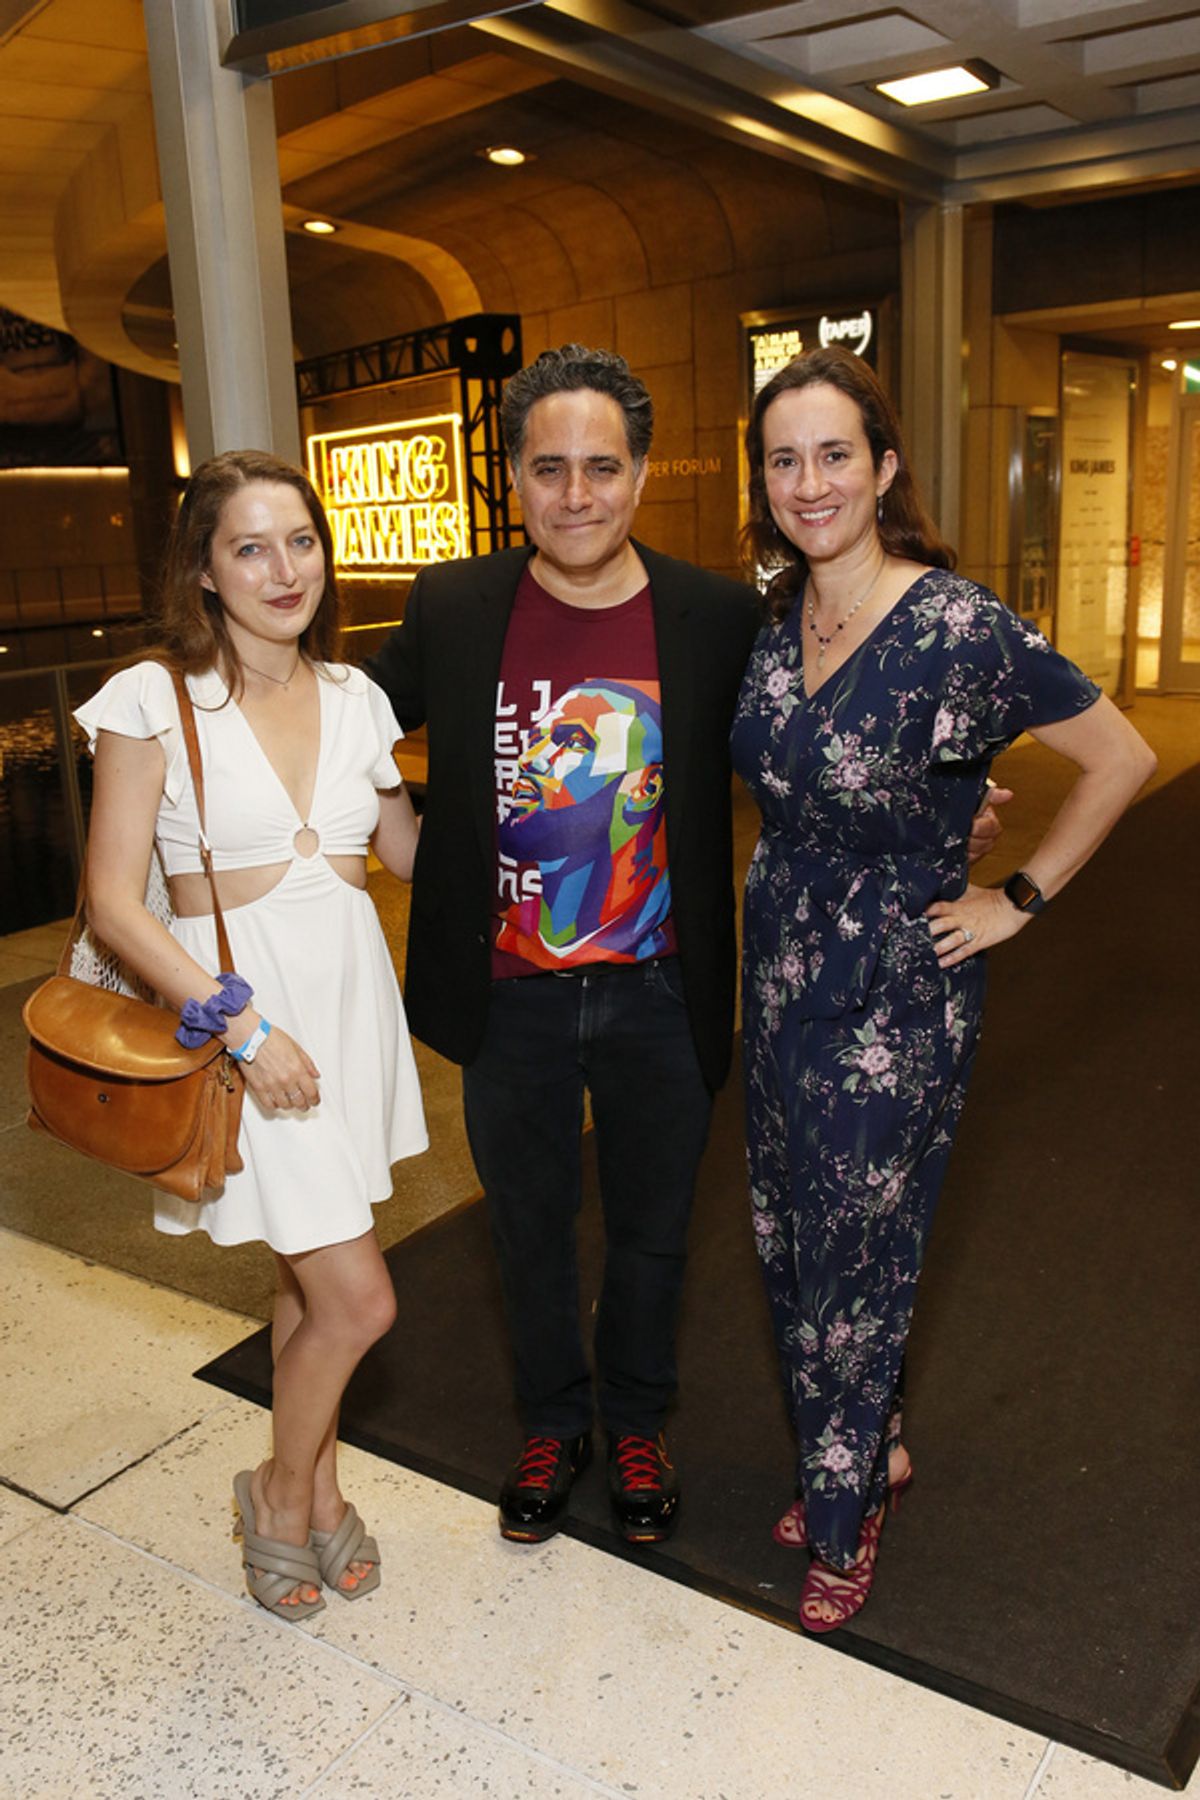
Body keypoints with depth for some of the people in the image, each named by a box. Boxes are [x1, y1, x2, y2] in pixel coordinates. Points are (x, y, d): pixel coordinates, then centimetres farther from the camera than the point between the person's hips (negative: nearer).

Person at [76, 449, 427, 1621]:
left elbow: (411, 852, 15)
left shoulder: (352, 696, 5)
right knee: (358, 1299, -3)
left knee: (310, 1276, 18)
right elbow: (112, 902, -12)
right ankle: (281, 1491, 26)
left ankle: (315, 1483, 40)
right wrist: (242, 1024, -18)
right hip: (238, 1006, -5)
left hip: (350, 991, 5)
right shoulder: (155, 699, -10)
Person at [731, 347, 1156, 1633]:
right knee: (790, 1239, 17)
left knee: (853, 1259, 8)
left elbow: (1120, 758, -11)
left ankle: (843, 1522, 33)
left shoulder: (958, 625, -19)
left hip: (895, 994, -6)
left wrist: (1017, 900, -8)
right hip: (781, 971, 6)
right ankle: (872, 1451, 42)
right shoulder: (769, 621, 1)